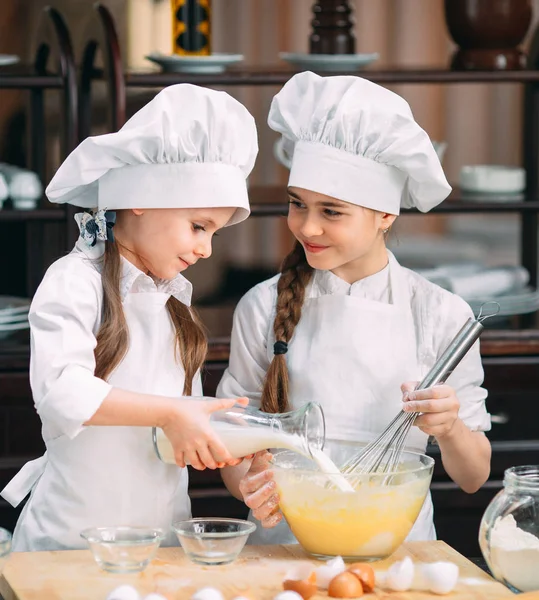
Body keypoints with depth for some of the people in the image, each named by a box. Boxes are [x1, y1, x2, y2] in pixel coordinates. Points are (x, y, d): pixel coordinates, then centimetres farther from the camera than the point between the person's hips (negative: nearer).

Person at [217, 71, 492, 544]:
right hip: (287, 541, 0)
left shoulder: (441, 315, 2)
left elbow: (473, 477, 8)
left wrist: (449, 428, -12)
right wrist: (251, 486, -14)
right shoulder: (264, 307, 4)